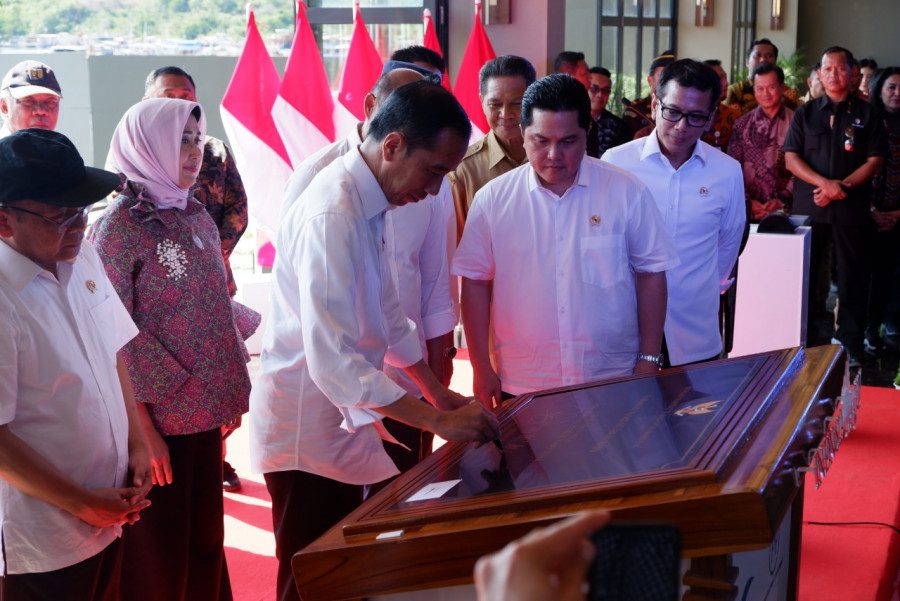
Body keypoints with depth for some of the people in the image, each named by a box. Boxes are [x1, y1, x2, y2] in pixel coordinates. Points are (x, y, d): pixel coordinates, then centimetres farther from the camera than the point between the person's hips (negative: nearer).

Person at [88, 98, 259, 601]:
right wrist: (142, 429, -17)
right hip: (157, 418, -6)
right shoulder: (121, 225, -12)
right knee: (158, 558, 6)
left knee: (206, 541, 16)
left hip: (205, 413, 6)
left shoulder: (199, 219, 8)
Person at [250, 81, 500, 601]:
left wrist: (437, 391, 13)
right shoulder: (332, 215, -25)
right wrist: (438, 420, -28)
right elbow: (332, 362, -30)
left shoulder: (370, 202, 5)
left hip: (343, 421, 9)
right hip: (309, 428, -9)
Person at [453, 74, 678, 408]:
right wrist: (482, 369, 1)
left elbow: (650, 274, 3)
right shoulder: (493, 199, -1)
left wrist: (649, 361, 1)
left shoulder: (626, 193, -2)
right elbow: (475, 282, 3)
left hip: (613, 383, 0)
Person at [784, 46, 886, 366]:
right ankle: (804, 341, 14)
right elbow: (791, 158, 1)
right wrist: (824, 183, -13)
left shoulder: (865, 114, 6)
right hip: (809, 207, 1)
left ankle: (849, 343, 9)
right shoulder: (806, 113, 9)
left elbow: (874, 160, 1)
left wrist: (842, 186, -13)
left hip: (852, 208, -1)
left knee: (852, 276, 1)